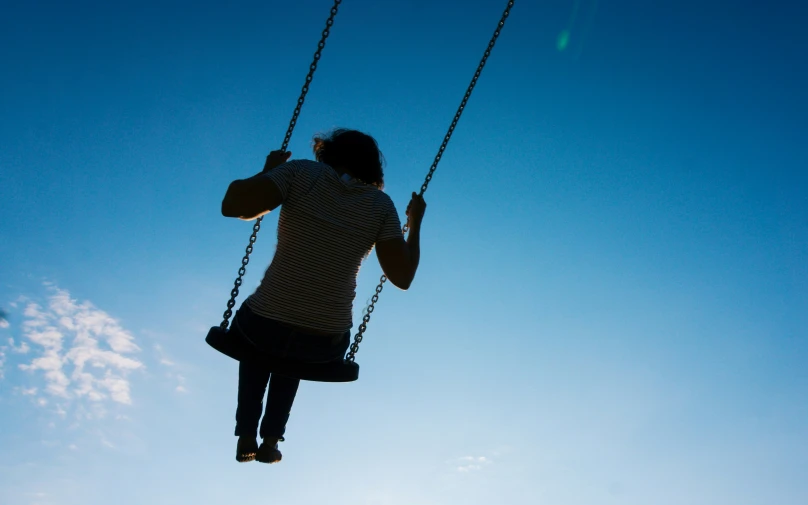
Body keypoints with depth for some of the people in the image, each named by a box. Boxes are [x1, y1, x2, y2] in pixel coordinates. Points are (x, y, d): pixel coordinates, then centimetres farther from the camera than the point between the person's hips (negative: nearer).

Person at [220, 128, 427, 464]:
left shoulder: (303, 173, -5)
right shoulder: (380, 205, -1)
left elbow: (233, 205, -16)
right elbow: (402, 277, -6)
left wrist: (268, 171, 4)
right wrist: (415, 223, 10)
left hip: (265, 326, -1)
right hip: (326, 346, 2)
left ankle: (247, 437, 33)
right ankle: (271, 440, 34)